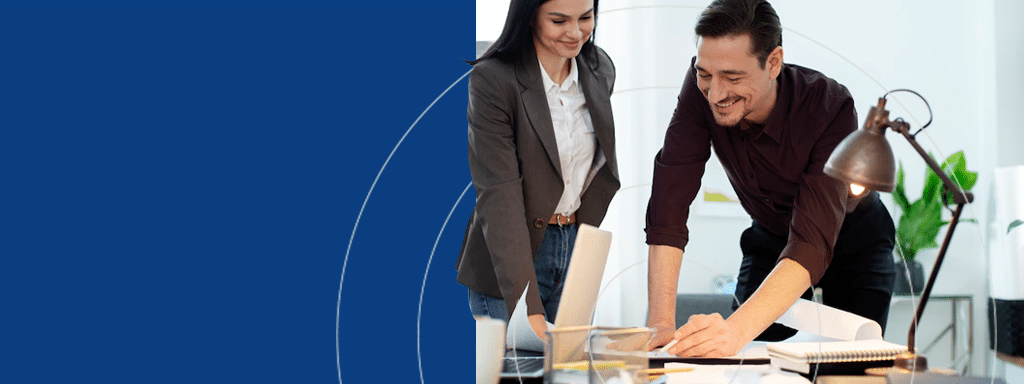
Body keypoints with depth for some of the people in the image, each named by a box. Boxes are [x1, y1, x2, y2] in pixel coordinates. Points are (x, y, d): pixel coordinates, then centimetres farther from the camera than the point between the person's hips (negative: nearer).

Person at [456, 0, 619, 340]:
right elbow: (499, 196, -23)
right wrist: (527, 308, -32)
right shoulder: (492, 79, -17)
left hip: (577, 251, 5)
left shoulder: (601, 70, 3)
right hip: (506, 264, -5)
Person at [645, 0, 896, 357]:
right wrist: (661, 323, -40)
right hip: (771, 237, 3)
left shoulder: (829, 107, -37)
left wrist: (738, 328, -61)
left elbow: (814, 243, -45)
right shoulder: (702, 90, -27)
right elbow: (669, 200, -30)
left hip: (850, 240, -2)